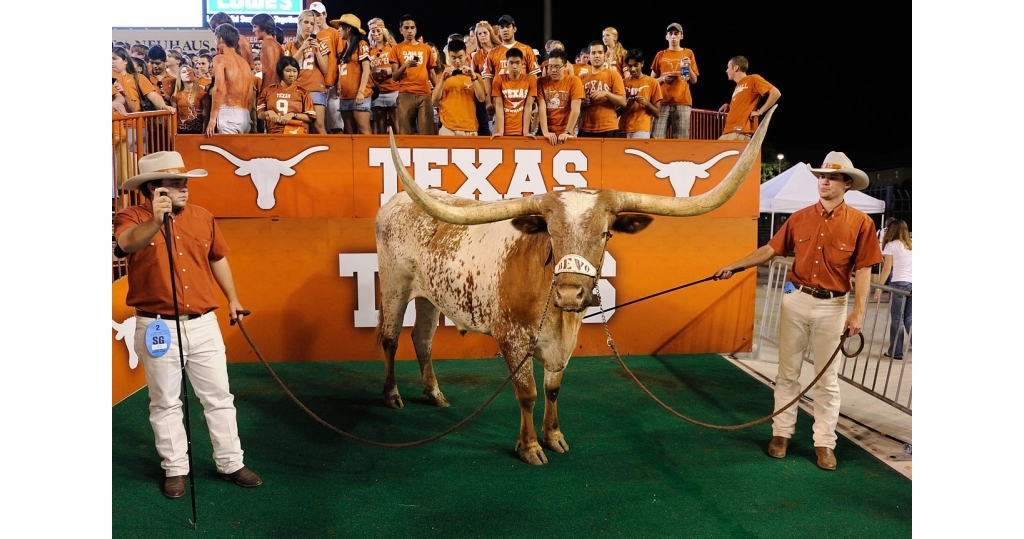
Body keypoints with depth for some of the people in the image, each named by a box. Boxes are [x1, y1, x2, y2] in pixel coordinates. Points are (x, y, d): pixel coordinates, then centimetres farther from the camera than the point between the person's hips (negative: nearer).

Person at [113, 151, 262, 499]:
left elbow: (217, 258, 19)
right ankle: (175, 469, 23)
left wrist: (232, 298, 22)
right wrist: (156, 221, -51)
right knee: (165, 402, 9)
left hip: (203, 324, 4)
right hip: (157, 326, -4)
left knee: (219, 396, 10)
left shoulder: (203, 217, 5)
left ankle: (231, 463, 23)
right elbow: (127, 243, -33)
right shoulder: (132, 217, -9)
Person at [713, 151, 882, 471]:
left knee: (827, 378, 5)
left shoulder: (860, 223, -4)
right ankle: (781, 433, 20)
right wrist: (734, 266, 1)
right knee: (787, 372, 10)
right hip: (796, 300, 3)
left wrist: (859, 312, -12)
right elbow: (770, 249, 8)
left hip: (832, 306, -2)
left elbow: (863, 271, -5)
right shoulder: (800, 218, 3)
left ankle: (825, 442, 15)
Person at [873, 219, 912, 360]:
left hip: (899, 283, -5)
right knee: (909, 318, 13)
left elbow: (887, 269, -6)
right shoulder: (911, 245, 14)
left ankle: (896, 351, 6)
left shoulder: (891, 245, -1)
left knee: (897, 319, 2)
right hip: (912, 284, 5)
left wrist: (879, 288, -5)